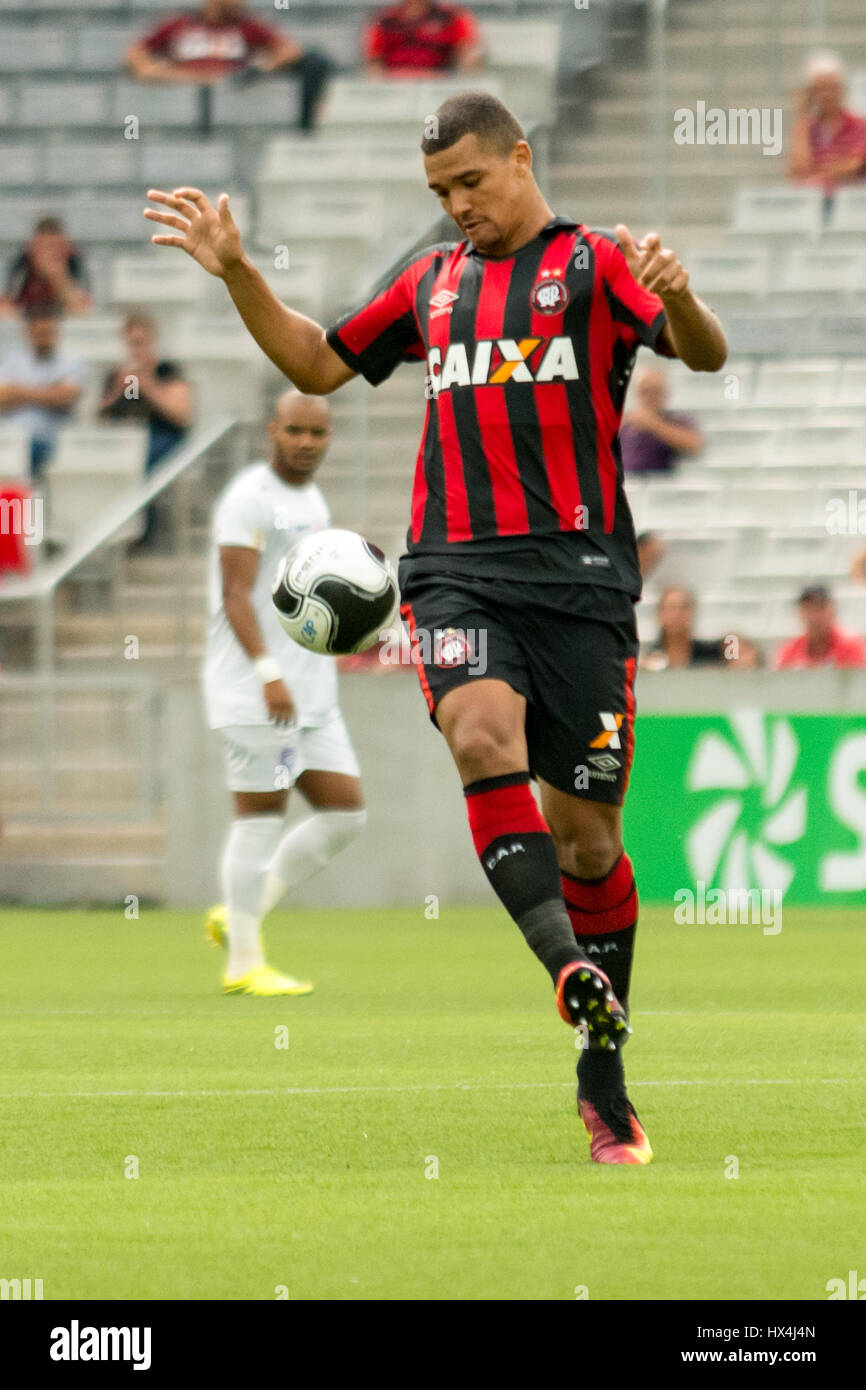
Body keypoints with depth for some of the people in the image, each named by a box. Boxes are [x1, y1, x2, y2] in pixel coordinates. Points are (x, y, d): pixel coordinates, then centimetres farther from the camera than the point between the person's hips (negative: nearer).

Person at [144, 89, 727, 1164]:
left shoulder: (595, 264, 5)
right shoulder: (431, 282, 20)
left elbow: (705, 354, -10)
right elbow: (317, 363, 31)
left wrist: (679, 299, -32)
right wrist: (236, 272, 19)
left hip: (580, 572, -3)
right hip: (455, 569, 3)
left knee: (587, 831, 0)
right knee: (483, 735, -29)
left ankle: (603, 1081, 14)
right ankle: (572, 971, -41)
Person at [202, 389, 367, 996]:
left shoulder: (312, 499, 18)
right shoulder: (249, 499, -10)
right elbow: (236, 594, -18)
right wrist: (269, 673, -27)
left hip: (312, 693, 9)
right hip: (257, 692, -9)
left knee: (347, 810, 6)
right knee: (261, 815, -6)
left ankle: (240, 916, 15)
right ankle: (244, 963, 1)